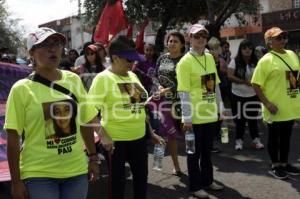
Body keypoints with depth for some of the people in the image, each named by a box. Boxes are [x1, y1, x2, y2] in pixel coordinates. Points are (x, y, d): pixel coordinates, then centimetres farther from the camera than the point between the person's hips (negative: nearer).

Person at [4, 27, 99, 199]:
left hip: (76, 170, 3)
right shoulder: (22, 89, -9)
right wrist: (16, 181, -6)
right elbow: (13, 136, -7)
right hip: (39, 174, -3)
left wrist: (93, 158, 10)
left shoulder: (74, 80, 1)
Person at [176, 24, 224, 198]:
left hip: (211, 113, 6)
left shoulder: (210, 58, 8)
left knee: (207, 150, 19)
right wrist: (187, 118, -17)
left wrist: (220, 107, 14)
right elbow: (184, 92, -15)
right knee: (195, 152, 7)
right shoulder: (185, 62, -12)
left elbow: (216, 84, 14)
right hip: (196, 116, -6)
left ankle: (208, 180, 35)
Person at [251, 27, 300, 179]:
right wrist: (267, 103, -19)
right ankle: (275, 166, 22)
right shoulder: (266, 60, -12)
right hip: (275, 108, -6)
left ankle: (284, 163, 31)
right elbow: (256, 84, -14)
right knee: (274, 137, 8)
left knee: (286, 136, 17)